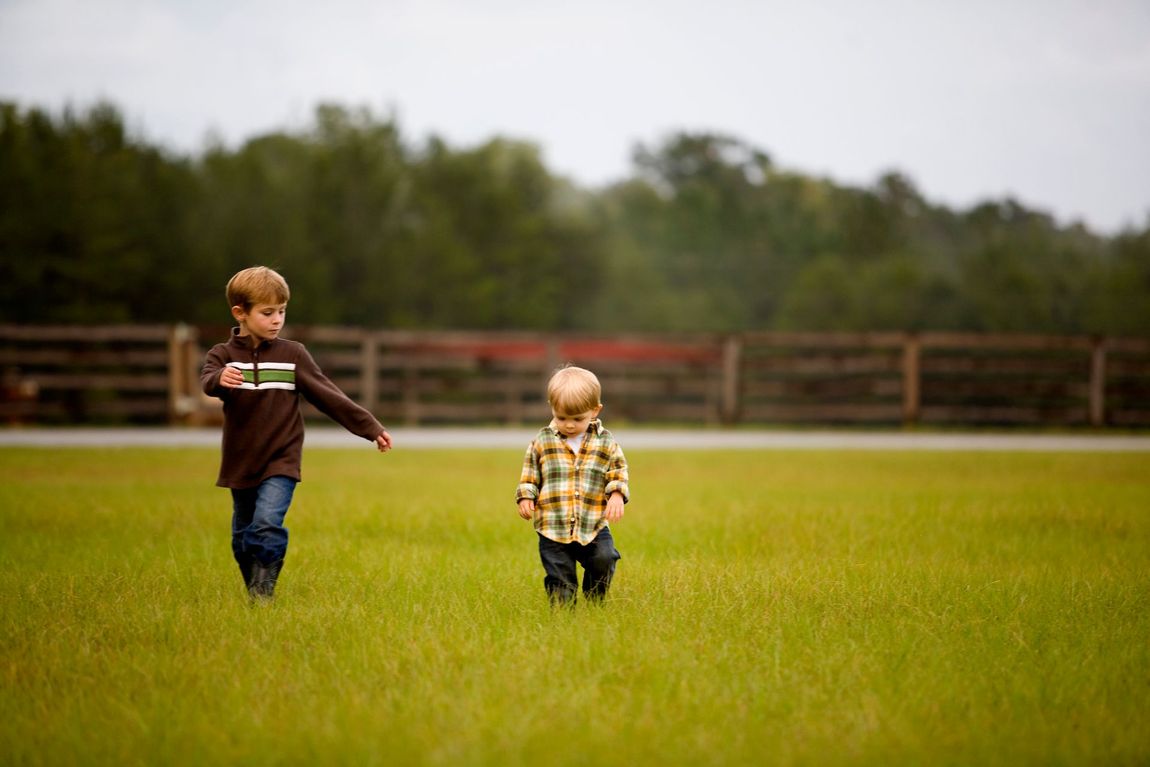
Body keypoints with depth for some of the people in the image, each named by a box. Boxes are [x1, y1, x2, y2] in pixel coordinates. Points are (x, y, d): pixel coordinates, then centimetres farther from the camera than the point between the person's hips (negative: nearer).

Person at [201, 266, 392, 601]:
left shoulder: (292, 355, 0)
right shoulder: (223, 355, -2)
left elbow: (328, 395, 3)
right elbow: (208, 381, -24)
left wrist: (371, 428, 0)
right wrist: (220, 379, -49)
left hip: (280, 462, -2)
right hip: (240, 464, 2)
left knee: (267, 523, -22)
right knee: (243, 537, 12)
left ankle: (263, 594, -18)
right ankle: (254, 593, 29)